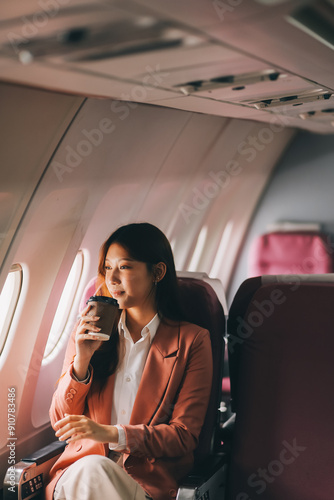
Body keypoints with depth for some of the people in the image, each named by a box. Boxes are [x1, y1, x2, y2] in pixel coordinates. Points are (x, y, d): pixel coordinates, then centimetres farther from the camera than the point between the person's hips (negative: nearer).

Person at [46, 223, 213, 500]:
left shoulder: (192, 341, 2)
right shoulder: (90, 333, 12)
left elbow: (185, 435, -2)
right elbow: (60, 423, 9)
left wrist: (113, 434, -17)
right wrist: (82, 360, -8)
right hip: (80, 471, 3)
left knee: (95, 471, -34)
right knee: (91, 468, -33)